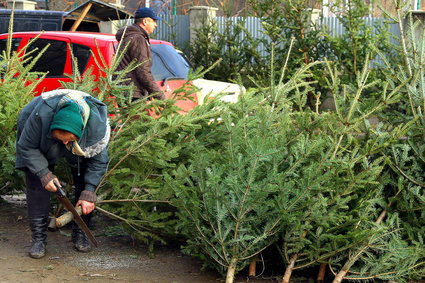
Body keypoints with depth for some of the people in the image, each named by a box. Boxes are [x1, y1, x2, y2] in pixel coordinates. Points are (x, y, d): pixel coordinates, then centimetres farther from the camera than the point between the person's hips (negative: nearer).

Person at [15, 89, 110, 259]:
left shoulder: (98, 124, -39)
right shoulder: (41, 115, -45)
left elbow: (98, 160, -23)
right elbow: (26, 147, -27)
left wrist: (89, 193, -26)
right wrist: (44, 174, -32)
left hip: (81, 147, 1)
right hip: (41, 139, -1)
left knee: (84, 184, -5)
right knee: (37, 186, -11)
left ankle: (80, 235, 9)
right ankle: (38, 239, -4)